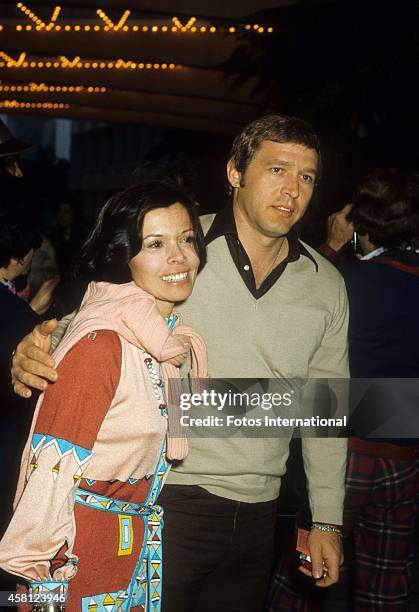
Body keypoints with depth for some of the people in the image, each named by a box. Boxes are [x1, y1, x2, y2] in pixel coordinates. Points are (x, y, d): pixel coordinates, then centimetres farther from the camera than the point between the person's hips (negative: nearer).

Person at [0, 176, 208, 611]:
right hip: (79, 552, -7)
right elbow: (54, 465, -21)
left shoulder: (166, 336, 4)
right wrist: (38, 577, -18)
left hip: (140, 540, 8)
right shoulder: (102, 343, -21)